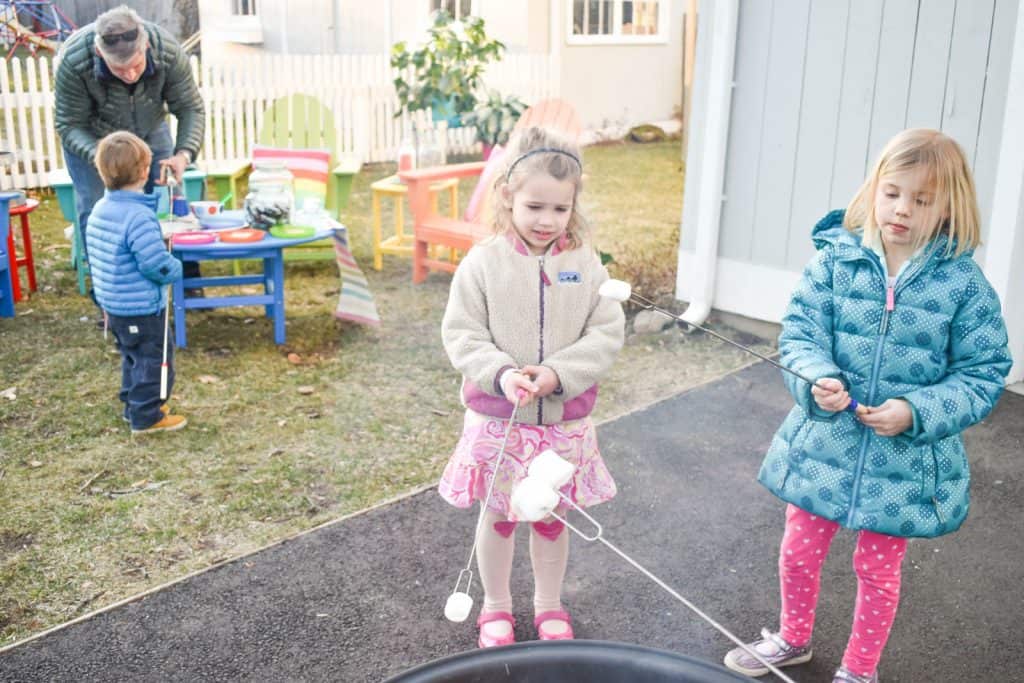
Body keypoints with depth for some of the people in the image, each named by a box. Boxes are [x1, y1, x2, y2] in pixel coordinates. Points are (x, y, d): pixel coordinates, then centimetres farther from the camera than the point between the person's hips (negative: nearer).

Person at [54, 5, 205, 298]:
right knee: (94, 211, -4)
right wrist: (100, 157, -45)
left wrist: (184, 153, -40)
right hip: (90, 137, -2)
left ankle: (188, 281, 14)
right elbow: (68, 125, -26)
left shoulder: (169, 52, -33)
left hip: (150, 131, 2)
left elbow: (191, 108, -22)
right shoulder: (74, 62, -37)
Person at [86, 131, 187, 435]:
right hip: (142, 308, -9)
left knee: (133, 357, 23)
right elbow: (157, 266, -26)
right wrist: (176, 268, -7)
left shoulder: (99, 209, 5)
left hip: (111, 304, 9)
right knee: (154, 358, 3)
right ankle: (147, 416, 9)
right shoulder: (139, 217, -25)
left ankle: (134, 405, 34)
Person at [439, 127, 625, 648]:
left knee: (553, 516, 18)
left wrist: (559, 374, -21)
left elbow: (606, 334, -7)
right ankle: (496, 606, 38)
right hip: (497, 418, -1)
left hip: (565, 420, 2)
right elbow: (461, 334, -9)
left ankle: (549, 605, 41)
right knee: (498, 514, 15)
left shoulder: (585, 263, -6)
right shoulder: (483, 262, -10)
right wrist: (500, 374, -25)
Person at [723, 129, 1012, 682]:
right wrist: (817, 379, -28)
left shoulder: (963, 283, -10)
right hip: (823, 443, 2)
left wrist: (917, 412, -22)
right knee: (799, 551, 18)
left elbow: (982, 373, -8)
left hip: (905, 459, -1)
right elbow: (800, 331, -8)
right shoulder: (836, 258, -8)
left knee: (877, 569, 18)